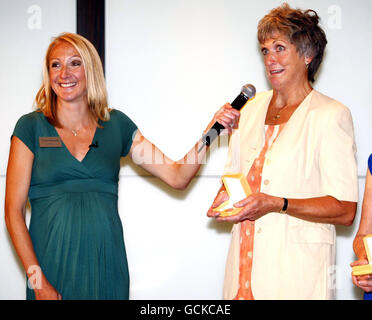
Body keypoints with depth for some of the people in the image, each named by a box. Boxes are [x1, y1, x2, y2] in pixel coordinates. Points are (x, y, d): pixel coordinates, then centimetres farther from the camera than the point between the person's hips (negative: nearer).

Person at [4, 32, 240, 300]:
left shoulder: (116, 125, 7)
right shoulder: (31, 127, 0)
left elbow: (177, 176, 3)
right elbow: (13, 210, -4)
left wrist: (211, 130, -10)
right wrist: (37, 279, -12)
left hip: (106, 266, 2)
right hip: (51, 265, -2)